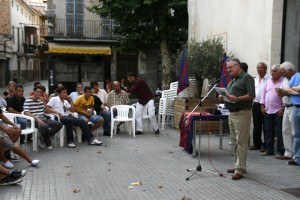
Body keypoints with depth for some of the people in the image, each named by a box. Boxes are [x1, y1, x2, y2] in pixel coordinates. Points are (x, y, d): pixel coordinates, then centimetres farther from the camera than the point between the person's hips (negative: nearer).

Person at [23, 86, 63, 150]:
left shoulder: (41, 100, 20)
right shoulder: (28, 101, 0)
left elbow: (48, 111, 19)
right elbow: (26, 112, -15)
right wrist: (37, 118, -26)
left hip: (43, 118, 7)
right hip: (34, 120, -7)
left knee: (59, 124, -13)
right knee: (45, 126, -38)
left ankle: (43, 138, -1)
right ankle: (47, 143, -7)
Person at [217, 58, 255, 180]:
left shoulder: (246, 78, -6)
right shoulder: (232, 80, 21)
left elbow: (251, 95, -16)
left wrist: (237, 98, -25)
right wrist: (223, 97, 6)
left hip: (242, 114, -9)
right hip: (232, 113, 9)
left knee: (241, 142, -8)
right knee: (235, 142, 12)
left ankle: (240, 169, -7)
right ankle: (237, 165, 20)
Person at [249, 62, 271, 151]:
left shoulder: (269, 78, -10)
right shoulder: (255, 79, 15)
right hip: (256, 104, 7)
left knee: (265, 126, 1)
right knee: (256, 126, 12)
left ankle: (266, 145, 9)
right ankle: (257, 144, 21)